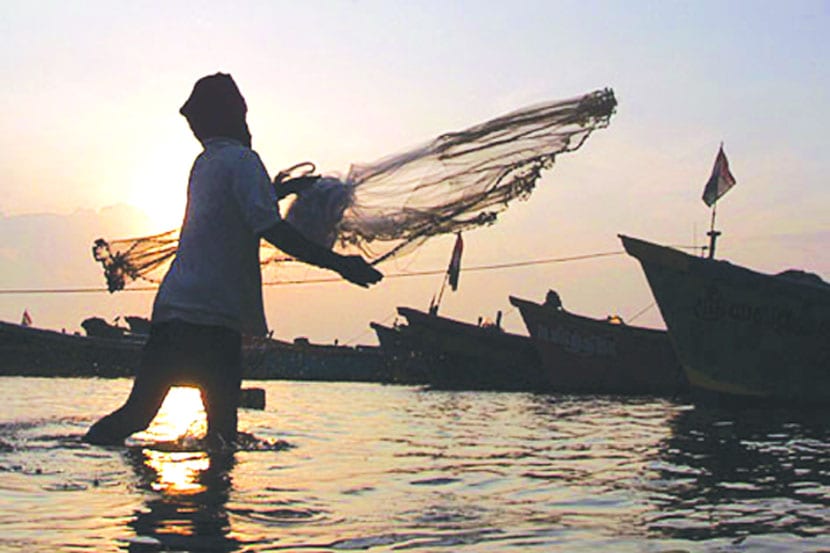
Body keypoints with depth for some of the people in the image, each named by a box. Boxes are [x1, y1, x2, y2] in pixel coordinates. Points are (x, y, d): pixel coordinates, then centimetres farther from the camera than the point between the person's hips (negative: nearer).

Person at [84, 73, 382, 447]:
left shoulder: (203, 164, 20)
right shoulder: (240, 159, -5)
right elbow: (270, 228, -17)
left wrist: (286, 187, 45)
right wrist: (337, 263, -16)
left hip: (170, 307, 9)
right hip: (213, 317, -8)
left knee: (137, 413, 12)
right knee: (221, 429, -6)